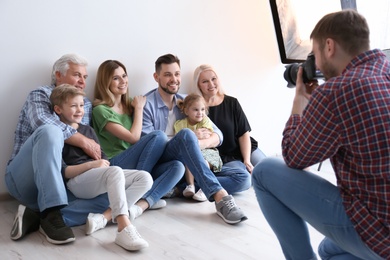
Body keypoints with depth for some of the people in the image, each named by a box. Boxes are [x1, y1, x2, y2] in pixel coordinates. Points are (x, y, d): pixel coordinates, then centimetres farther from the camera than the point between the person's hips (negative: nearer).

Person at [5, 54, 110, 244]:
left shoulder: (86, 105, 19)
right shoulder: (40, 94, 2)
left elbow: (92, 142, 15)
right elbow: (43, 122, -21)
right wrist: (84, 141, -19)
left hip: (61, 183, 5)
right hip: (24, 179, -5)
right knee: (50, 131, -34)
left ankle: (38, 215, -23)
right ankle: (51, 213, -34)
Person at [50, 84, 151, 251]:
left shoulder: (88, 130, 24)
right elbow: (62, 172, -9)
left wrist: (104, 164, -4)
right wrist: (91, 164, -18)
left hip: (101, 178, 8)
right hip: (76, 180, -7)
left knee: (145, 178, -13)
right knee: (116, 171, -35)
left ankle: (103, 218, -29)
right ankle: (124, 229, -46)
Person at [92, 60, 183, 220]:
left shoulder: (129, 105, 19)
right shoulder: (101, 110, -4)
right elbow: (134, 137, -11)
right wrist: (139, 108, 1)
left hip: (138, 165, 7)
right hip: (115, 166, -7)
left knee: (176, 166, -21)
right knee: (159, 136, -27)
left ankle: (141, 204, -36)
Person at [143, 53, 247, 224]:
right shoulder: (147, 104, -4)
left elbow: (217, 135, 6)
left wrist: (196, 144, -18)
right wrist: (191, 140, -15)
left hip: (187, 165, 6)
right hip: (160, 164, -5)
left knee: (241, 178, -9)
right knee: (186, 135, -35)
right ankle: (220, 197, -46)